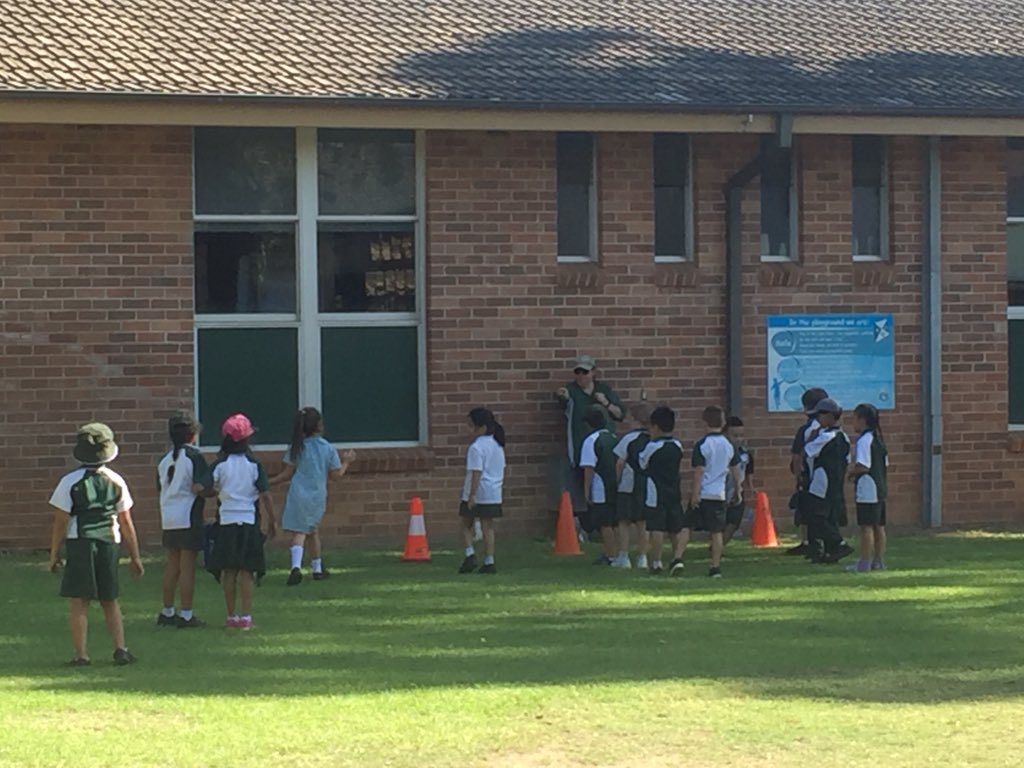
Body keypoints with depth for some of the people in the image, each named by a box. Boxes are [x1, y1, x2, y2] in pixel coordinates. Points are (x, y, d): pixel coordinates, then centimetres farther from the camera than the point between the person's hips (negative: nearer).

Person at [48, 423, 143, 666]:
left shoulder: (70, 482, -6)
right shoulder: (116, 481, 5)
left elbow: (61, 522, -6)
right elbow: (126, 523, 6)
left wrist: (54, 554, 2)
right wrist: (135, 556, 12)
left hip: (80, 545, -3)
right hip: (109, 544, 3)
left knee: (78, 602, 1)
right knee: (110, 601, 14)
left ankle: (81, 655, -2)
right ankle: (120, 648, 4)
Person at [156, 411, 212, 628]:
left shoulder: (165, 459, 10)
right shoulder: (194, 456, -11)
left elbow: (160, 488, 14)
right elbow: (199, 487, -20)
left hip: (168, 519, 7)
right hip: (188, 518, -7)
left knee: (172, 565, 15)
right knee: (188, 567, -2)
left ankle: (167, 612, 20)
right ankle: (186, 615, -1)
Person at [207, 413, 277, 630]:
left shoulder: (219, 465, -3)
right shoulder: (254, 465, -4)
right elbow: (265, 496, -4)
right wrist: (272, 520, 5)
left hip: (226, 521, 1)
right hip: (249, 521, -1)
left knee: (228, 571, 7)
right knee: (246, 572, 1)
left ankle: (231, 616, 8)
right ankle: (246, 617, -3)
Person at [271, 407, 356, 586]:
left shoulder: (297, 447, -1)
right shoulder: (328, 449, 1)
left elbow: (287, 474, -1)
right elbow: (335, 475, 6)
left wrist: (269, 482, 11)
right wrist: (346, 462, 23)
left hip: (298, 494, -2)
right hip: (318, 496, 2)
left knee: (299, 532, -9)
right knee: (313, 531, 20)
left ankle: (296, 567, -30)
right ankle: (317, 569, 28)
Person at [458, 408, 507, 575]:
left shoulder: (476, 447, -15)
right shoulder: (498, 445, 10)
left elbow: (476, 473, -19)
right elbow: (502, 469, 18)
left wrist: (472, 494, -18)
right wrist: (501, 485, 27)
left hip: (476, 494, -6)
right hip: (493, 493, 6)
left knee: (466, 525, 9)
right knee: (488, 527, 6)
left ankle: (470, 554, -6)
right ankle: (489, 561, 3)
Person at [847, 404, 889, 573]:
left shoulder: (864, 440, -15)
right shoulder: (878, 438, 14)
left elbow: (863, 466, -22)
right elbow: (886, 465, 18)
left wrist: (851, 472, -5)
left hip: (867, 490, -9)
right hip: (880, 488, 9)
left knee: (866, 527, -7)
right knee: (878, 526, 12)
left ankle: (865, 563, -7)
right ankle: (879, 561, 16)